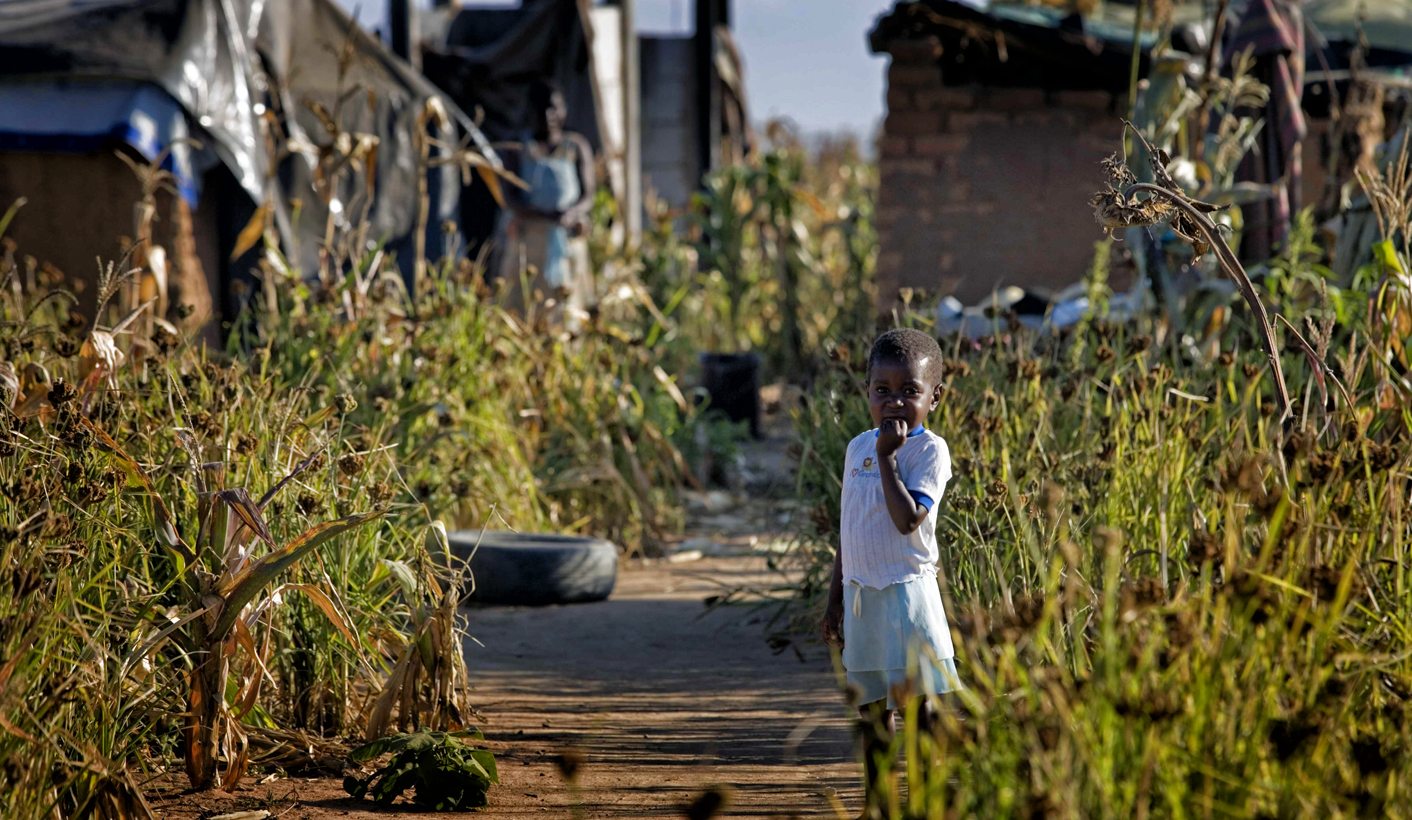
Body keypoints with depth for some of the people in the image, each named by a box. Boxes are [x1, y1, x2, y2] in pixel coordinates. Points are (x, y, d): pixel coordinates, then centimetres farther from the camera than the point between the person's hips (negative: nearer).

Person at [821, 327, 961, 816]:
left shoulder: (929, 450, -10)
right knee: (871, 709, 13)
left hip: (907, 594, -6)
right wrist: (835, 599, 17)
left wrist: (888, 457, -19)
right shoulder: (858, 448, 9)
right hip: (860, 595, 6)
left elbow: (908, 519, -24)